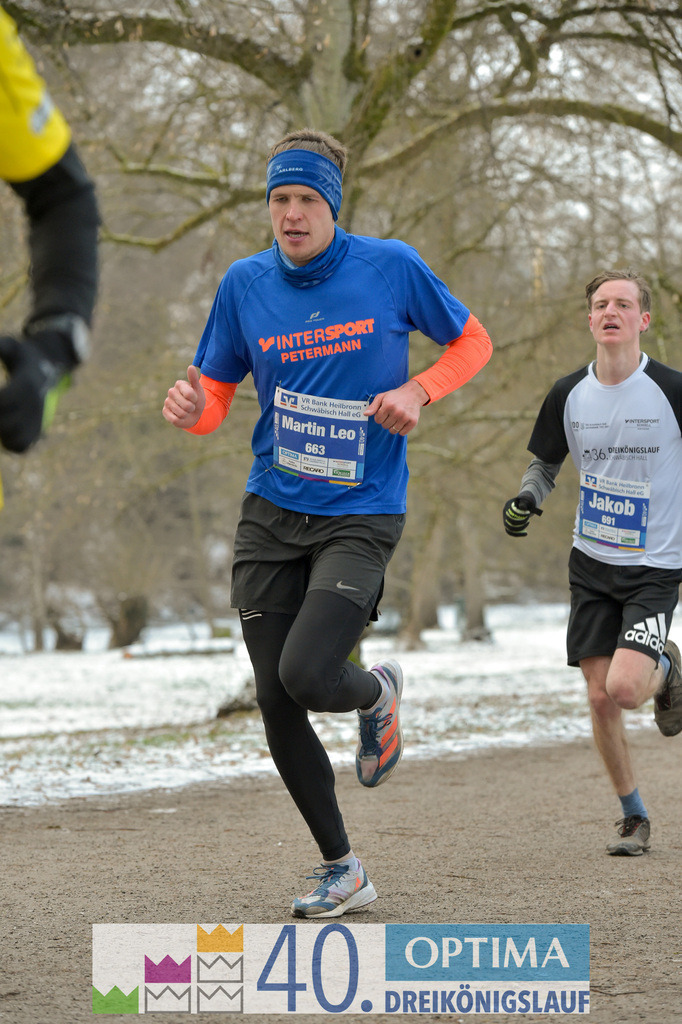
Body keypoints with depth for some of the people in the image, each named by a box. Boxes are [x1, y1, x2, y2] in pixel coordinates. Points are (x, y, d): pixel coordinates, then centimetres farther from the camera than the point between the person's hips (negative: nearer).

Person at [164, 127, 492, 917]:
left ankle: (377, 693, 17)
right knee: (275, 708, 2)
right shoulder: (245, 284, 1)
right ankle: (340, 871, 20)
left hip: (360, 517, -3)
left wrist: (417, 390, -11)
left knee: (305, 675, -22)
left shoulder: (391, 268, -5)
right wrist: (190, 407, -15)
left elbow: (472, 343, 8)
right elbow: (216, 395, 9)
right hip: (270, 517, 4)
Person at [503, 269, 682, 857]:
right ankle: (635, 818, 19)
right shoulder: (569, 395, 0)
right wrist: (526, 498, -6)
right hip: (591, 564, 4)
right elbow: (546, 461, 14)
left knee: (624, 687, -20)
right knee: (600, 698, 2)